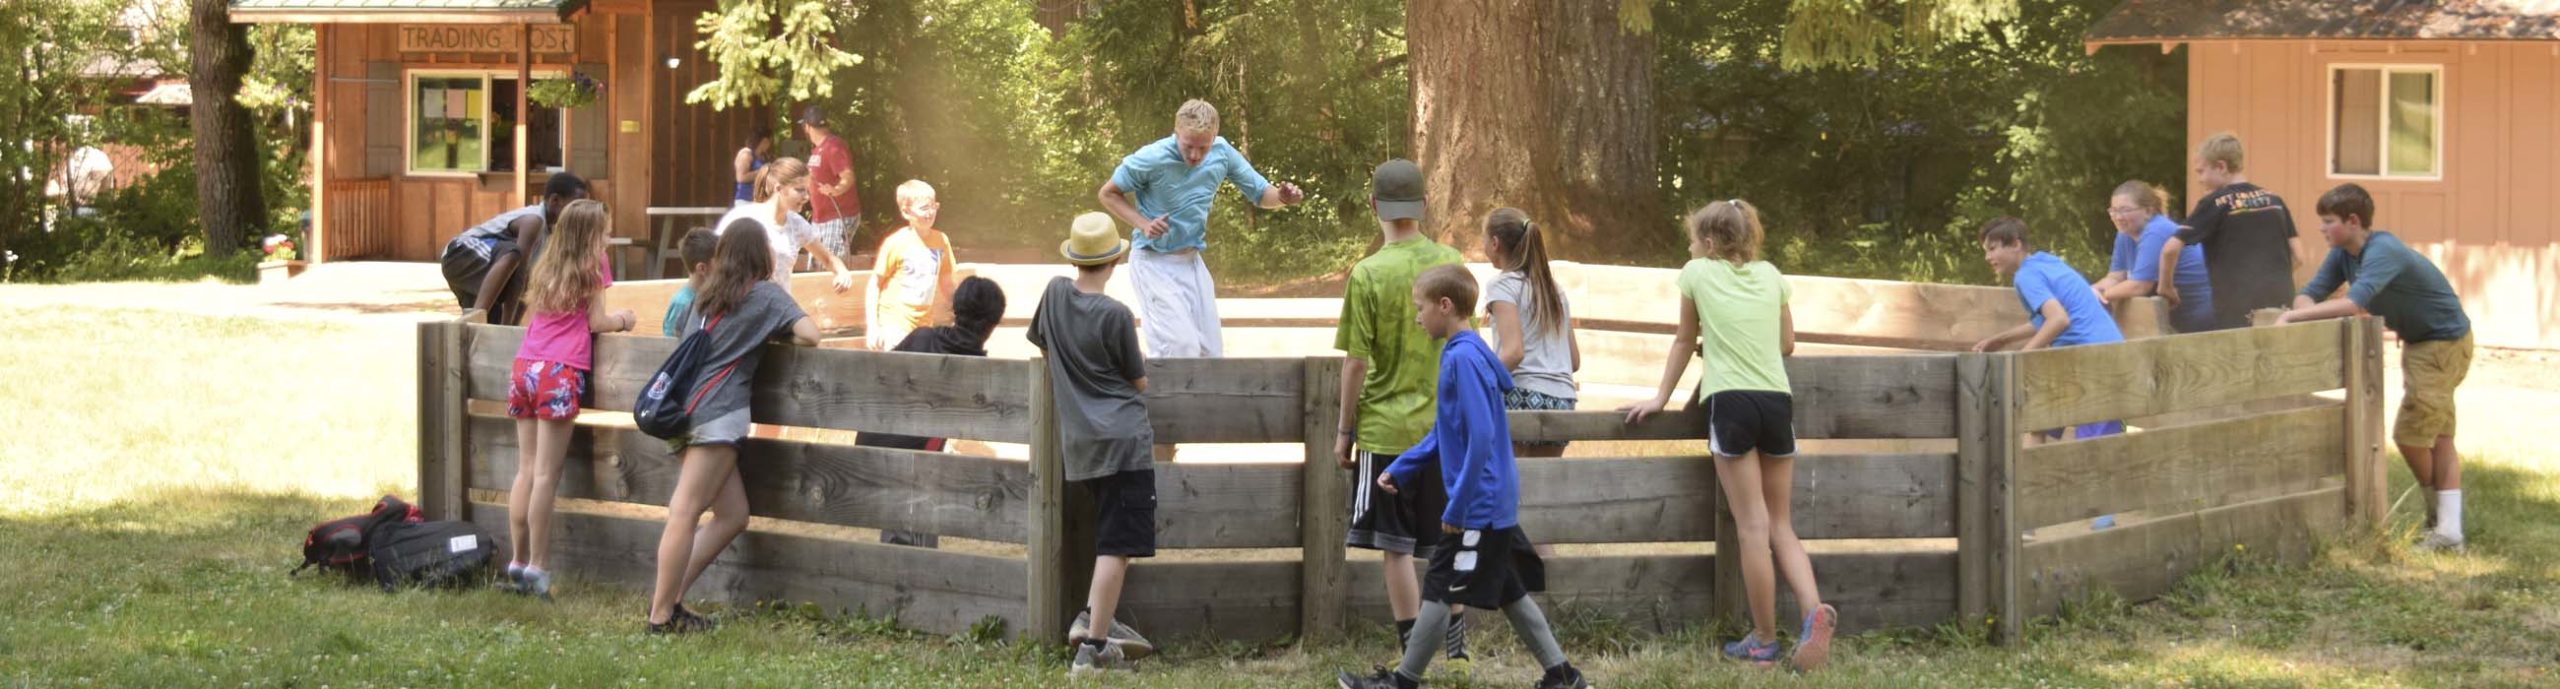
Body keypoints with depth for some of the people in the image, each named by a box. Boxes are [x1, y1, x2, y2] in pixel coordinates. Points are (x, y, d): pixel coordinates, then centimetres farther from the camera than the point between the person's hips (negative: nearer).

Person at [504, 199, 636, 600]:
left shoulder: (548, 265, 20)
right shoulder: (593, 266, 2)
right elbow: (596, 323, -1)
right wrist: (623, 320, 20)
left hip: (525, 367, 6)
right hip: (560, 372, -6)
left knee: (526, 471, 10)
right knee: (546, 476, -7)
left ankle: (517, 561, 11)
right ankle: (536, 567, -8)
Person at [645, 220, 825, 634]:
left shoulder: (707, 294, 20)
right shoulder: (765, 294, 0)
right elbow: (809, 336, -11)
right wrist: (778, 336, 12)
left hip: (691, 407, 8)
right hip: (719, 412, -8)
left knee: (732, 515, 11)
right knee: (686, 512, -9)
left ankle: (668, 596, 8)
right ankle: (662, 616, -9)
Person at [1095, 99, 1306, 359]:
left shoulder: (1222, 153, -6)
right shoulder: (1151, 159, -20)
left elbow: (1260, 193, 2)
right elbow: (1107, 194, -7)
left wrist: (1282, 197, -21)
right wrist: (1143, 224, -21)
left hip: (1193, 262, 6)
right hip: (1155, 263, -6)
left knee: (1211, 352, 6)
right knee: (1182, 348, -21)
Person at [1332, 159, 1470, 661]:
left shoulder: (1368, 274, -12)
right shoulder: (1451, 263, 0)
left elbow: (1356, 362, -10)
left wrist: (1345, 430, 0)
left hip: (1386, 430, -4)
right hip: (1446, 426, 4)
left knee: (1395, 547, 2)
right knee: (1447, 544, 13)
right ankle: (1455, 647, 17)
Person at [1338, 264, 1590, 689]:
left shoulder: (1463, 358, -20)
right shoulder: (1462, 354, 10)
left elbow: (1481, 439, -24)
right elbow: (1445, 431, 21)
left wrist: (1457, 507, -20)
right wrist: (1400, 469, 19)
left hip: (1479, 508, -9)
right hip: (1497, 504, 9)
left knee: (1440, 590, 1)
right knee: (1508, 592, 14)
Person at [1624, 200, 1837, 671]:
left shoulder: (1697, 272, 8)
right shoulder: (1771, 275, 16)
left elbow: (1685, 341, 15)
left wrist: (1661, 398, 24)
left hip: (1731, 402, -4)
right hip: (1778, 401, 4)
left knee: (1753, 526, -3)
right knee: (1781, 526, 10)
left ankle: (1764, 642, 0)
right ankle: (1814, 612, -13)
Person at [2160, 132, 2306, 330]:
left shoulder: (2214, 204, -3)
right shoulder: (2274, 200, 13)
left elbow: (2171, 248, -9)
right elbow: (2297, 258, 11)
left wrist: (2166, 287, 5)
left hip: (2238, 308, -5)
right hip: (2280, 302, 5)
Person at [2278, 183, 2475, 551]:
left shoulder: (2383, 252, -29)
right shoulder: (2343, 254, -1)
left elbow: (2356, 302, -42)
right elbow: (2309, 295, -4)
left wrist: (2293, 316, -39)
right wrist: (2306, 310, -28)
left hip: (2444, 342, -9)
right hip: (2419, 342, 9)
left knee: (2411, 432, -7)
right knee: (2437, 439, 7)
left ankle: (2437, 507, 16)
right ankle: (2449, 530, 7)